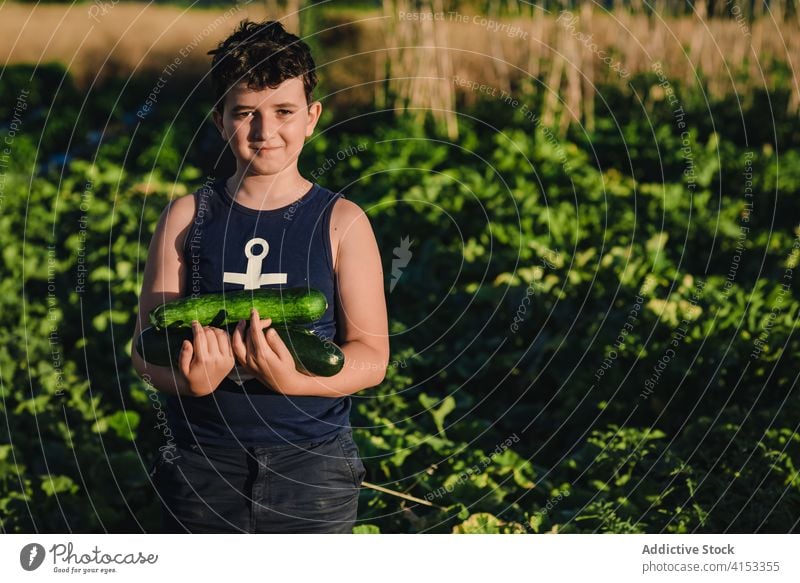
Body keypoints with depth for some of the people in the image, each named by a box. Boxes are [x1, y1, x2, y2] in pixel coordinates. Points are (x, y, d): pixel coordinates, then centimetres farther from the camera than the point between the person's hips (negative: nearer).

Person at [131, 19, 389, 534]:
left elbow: (372, 356, -5)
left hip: (311, 467, -1)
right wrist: (190, 379, -21)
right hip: (202, 466, 1)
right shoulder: (186, 218, 3)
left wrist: (291, 379, -24)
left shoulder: (342, 222, -1)